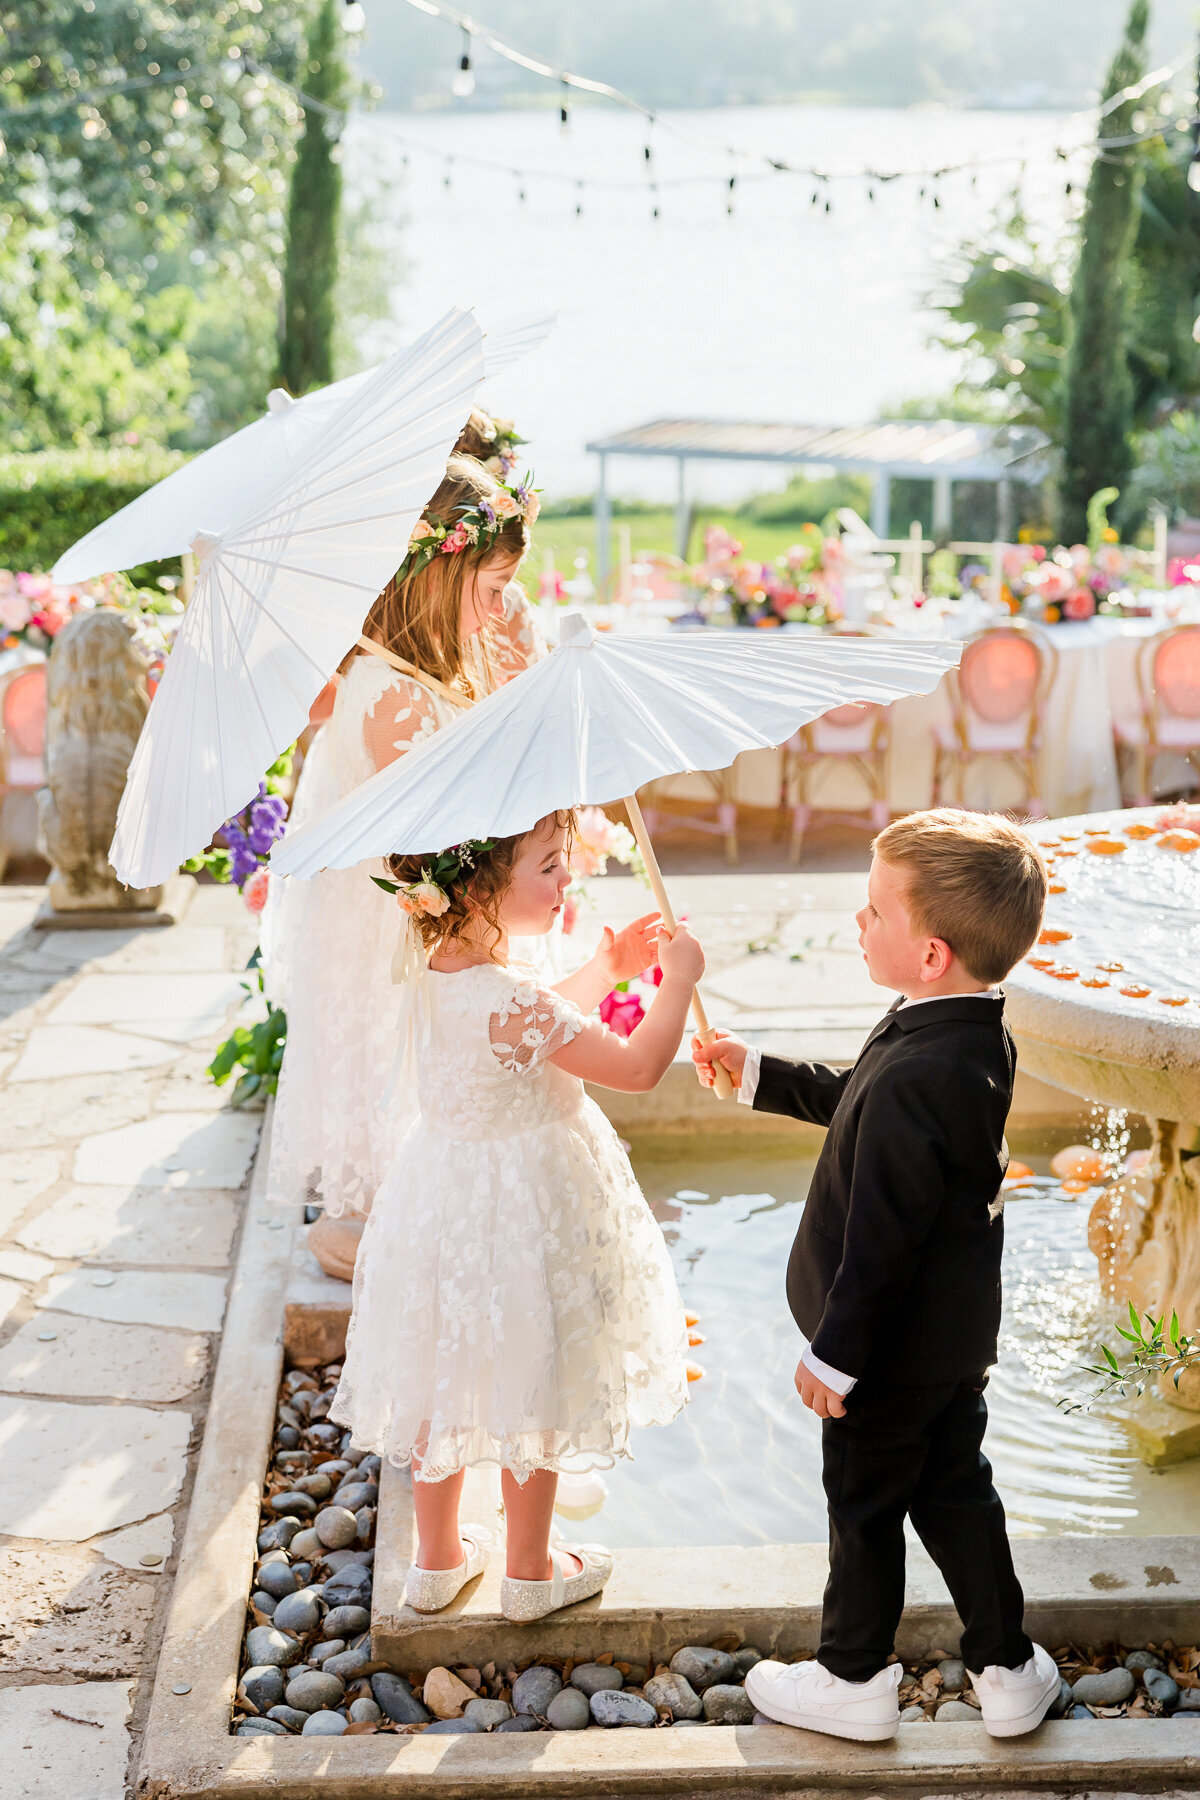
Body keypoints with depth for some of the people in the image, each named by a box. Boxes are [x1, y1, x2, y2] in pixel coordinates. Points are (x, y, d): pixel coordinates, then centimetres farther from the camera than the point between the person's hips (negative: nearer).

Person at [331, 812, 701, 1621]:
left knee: (441, 1386, 21)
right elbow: (639, 1067, -24)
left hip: (445, 1199, 8)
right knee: (532, 1398, 13)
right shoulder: (512, 1000, -31)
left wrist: (608, 968, 9)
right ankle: (531, 1571, 31)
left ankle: (439, 1559, 39)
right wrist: (677, 981, -10)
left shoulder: (436, 971, -4)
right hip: (522, 1213, -8)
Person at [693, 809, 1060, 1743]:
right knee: (953, 1491, 22)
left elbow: (881, 1238, -28)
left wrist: (835, 1353, -19)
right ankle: (1008, 1666, 34)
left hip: (890, 1348, -8)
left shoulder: (913, 1078, -33)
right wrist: (759, 1072, 19)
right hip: (957, 1338, 8)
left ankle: (854, 1680, 31)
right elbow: (858, 1100, 15)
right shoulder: (981, 1037, -3)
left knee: (865, 1504, 12)